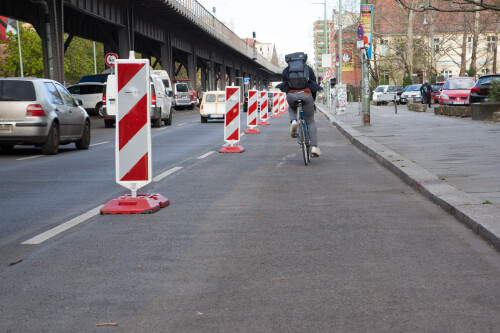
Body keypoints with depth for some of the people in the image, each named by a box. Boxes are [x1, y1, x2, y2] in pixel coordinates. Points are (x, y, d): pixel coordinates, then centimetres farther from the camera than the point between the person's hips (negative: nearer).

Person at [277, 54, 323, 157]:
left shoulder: (286, 70, 23)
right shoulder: (308, 69, 22)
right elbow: (314, 87, 22)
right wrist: (313, 101, 31)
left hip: (291, 95, 0)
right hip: (306, 94, 0)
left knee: (292, 108, 38)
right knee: (310, 122, 14)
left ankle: (293, 121, 6)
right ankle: (314, 147, 4)